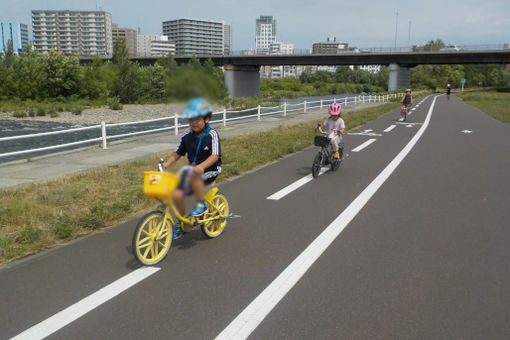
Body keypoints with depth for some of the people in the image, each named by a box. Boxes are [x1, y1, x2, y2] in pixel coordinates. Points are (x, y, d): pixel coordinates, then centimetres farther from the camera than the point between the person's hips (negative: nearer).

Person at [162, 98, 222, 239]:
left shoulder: (212, 135, -11)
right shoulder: (186, 136, 2)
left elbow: (215, 156, -21)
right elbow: (177, 153, 8)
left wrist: (201, 166, -38)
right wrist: (166, 164, -10)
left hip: (210, 170, -5)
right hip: (193, 168, 5)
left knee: (193, 175, -38)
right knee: (177, 194, -13)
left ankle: (202, 205, -15)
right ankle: (181, 222, 11)